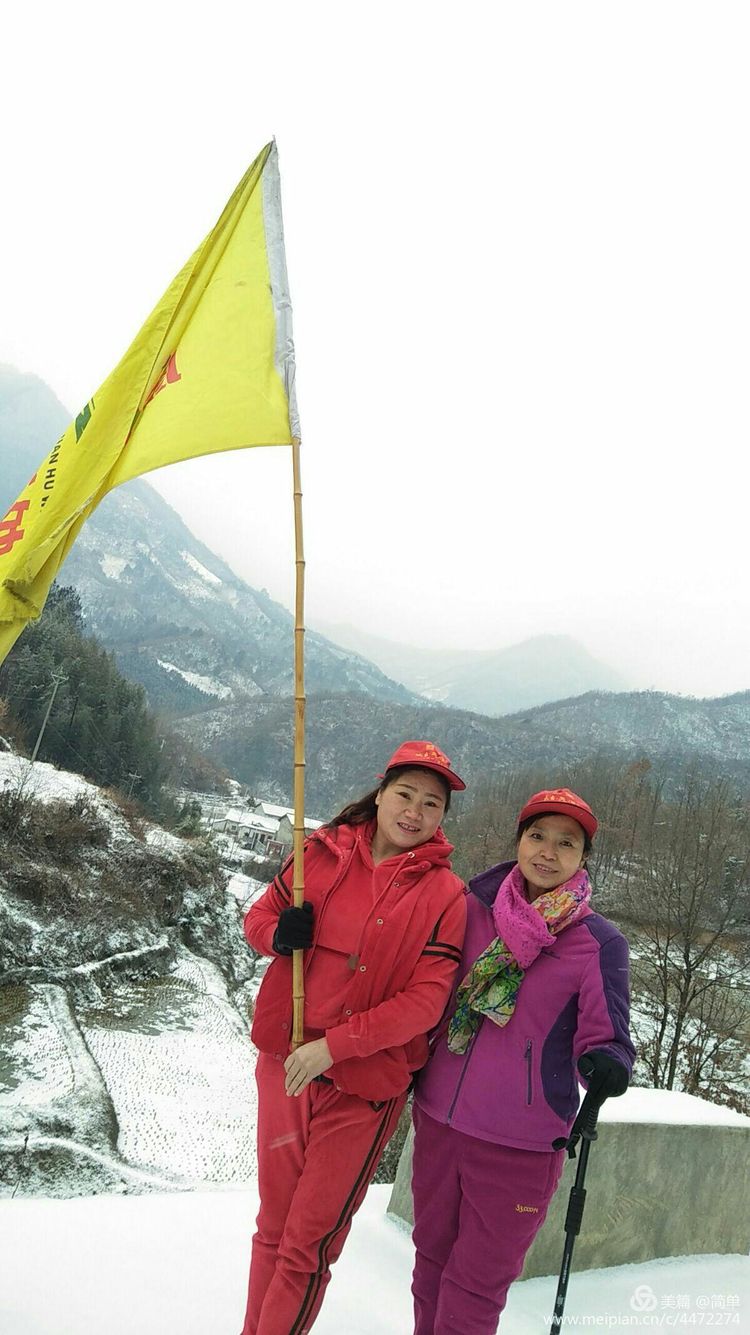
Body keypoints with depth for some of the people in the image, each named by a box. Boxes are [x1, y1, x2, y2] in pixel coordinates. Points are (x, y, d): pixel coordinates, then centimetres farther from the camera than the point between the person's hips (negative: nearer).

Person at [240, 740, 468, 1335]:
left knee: (308, 1246, 8)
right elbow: (259, 916, 10)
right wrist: (278, 934, -14)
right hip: (283, 1065, 3)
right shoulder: (324, 852, -2)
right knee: (274, 1226, 19)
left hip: (363, 1088, -3)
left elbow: (425, 1002, -15)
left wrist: (331, 1045, -20)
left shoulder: (445, 894, -11)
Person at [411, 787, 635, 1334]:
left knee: (475, 1287, 10)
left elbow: (606, 1038, -9)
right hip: (439, 1119, 4)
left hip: (520, 1144, -3)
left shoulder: (600, 941, -11)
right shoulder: (475, 908, -2)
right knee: (431, 1261, 22)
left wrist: (606, 1067, -29)